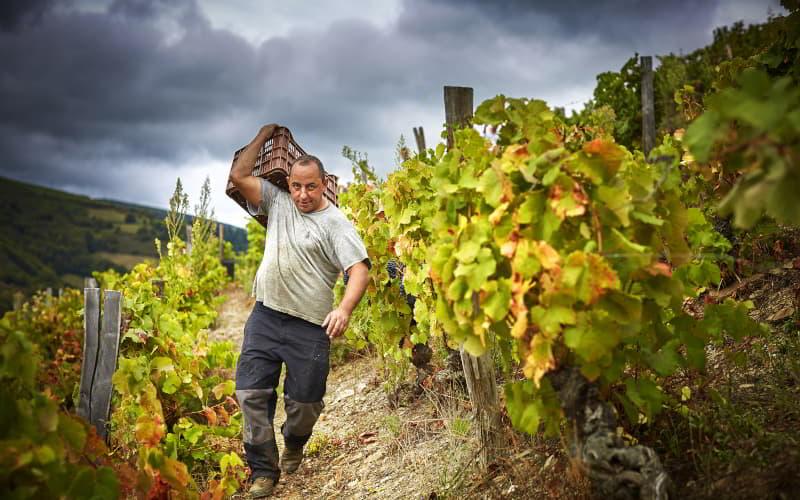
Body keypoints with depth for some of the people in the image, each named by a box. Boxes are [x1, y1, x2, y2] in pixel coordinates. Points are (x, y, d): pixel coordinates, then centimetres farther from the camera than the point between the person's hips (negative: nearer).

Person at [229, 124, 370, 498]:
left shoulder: (336, 223, -6)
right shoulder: (277, 203, 9)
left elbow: (359, 269, -16)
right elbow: (238, 175, 7)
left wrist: (345, 309, -32)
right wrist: (264, 136, 7)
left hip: (309, 327, -4)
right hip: (265, 316, 4)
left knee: (305, 402, 5)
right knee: (251, 393, -2)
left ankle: (294, 446, 39)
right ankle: (264, 470, 9)